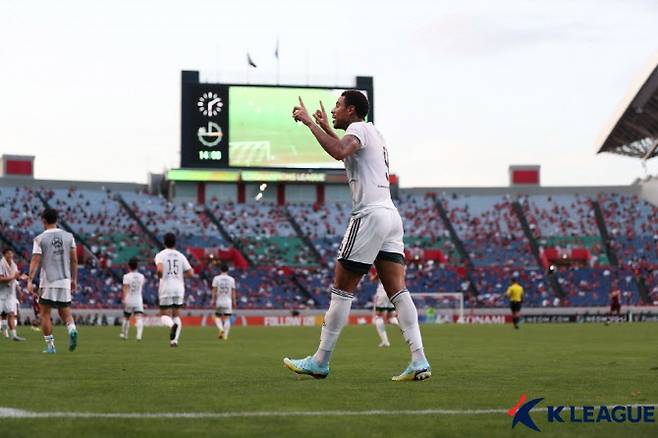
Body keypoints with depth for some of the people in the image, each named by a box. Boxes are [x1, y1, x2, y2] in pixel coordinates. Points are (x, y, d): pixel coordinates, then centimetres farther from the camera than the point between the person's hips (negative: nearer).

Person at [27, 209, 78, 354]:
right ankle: (72, 329, -17)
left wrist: (30, 280, -11)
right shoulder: (68, 237, 6)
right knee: (64, 311, 14)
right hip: (65, 281, 3)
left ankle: (50, 346, 4)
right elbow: (74, 260, 9)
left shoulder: (40, 239, -4)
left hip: (47, 282, -3)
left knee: (45, 313, 8)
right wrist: (74, 279, 17)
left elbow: (35, 261, -10)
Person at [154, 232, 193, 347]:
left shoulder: (160, 255, -3)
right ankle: (175, 339, 2)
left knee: (165, 315, 4)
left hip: (166, 289, -3)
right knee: (176, 315, 14)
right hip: (179, 288, 3)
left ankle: (172, 325, -30)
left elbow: (159, 269, -21)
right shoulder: (181, 256, 6)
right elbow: (191, 273, 1)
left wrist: (159, 276, 1)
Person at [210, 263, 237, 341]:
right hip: (228, 301, 1)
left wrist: (213, 300, 1)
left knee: (218, 317, 11)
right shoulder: (231, 279, 3)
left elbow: (214, 291, -3)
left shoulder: (216, 278, -1)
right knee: (227, 318, 4)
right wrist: (234, 302, 9)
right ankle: (225, 335, -4)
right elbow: (233, 292, 4)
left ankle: (221, 329, -16)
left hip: (219, 301, -1)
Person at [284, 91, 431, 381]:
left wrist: (309, 123, -19)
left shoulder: (359, 128, -3)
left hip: (370, 215, -9)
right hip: (390, 214, 9)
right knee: (397, 290, 0)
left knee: (342, 288, -2)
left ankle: (320, 362, 2)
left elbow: (339, 152, -26)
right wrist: (326, 129, 46)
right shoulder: (373, 133, 26)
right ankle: (419, 362, -11)